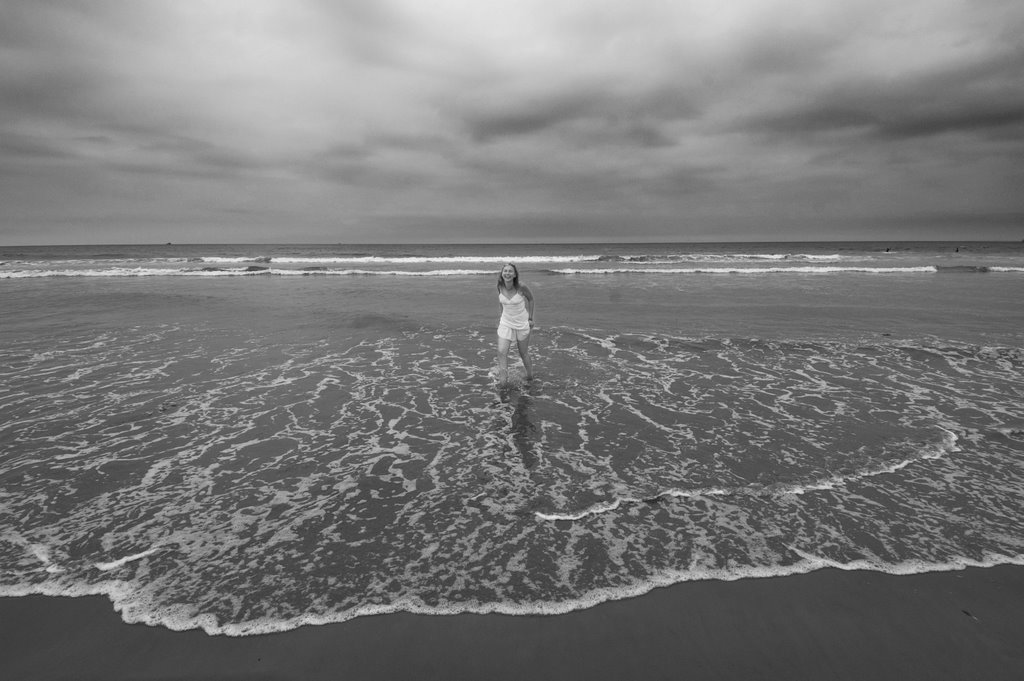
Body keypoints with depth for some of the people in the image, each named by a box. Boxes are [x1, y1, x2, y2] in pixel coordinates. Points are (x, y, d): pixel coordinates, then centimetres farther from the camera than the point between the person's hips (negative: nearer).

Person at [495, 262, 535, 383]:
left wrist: (530, 318, -2)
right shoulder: (500, 287, -10)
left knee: (523, 353, 12)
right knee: (501, 352, -13)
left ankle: (530, 373, 38)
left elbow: (530, 299, -2)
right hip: (505, 324, 3)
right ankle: (503, 377, -3)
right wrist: (502, 315, 11)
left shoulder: (521, 287, -20)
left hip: (522, 324, -2)